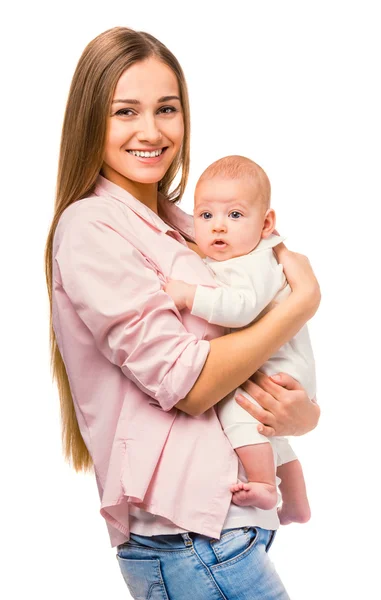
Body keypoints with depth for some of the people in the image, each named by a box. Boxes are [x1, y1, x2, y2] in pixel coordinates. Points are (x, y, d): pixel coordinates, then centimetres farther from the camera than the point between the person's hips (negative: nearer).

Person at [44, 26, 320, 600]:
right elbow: (185, 383, -16)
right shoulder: (91, 229, -11)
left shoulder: (182, 229, 15)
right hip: (189, 531, -8)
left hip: (230, 517, 8)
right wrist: (304, 299, -7)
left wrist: (303, 412, -7)